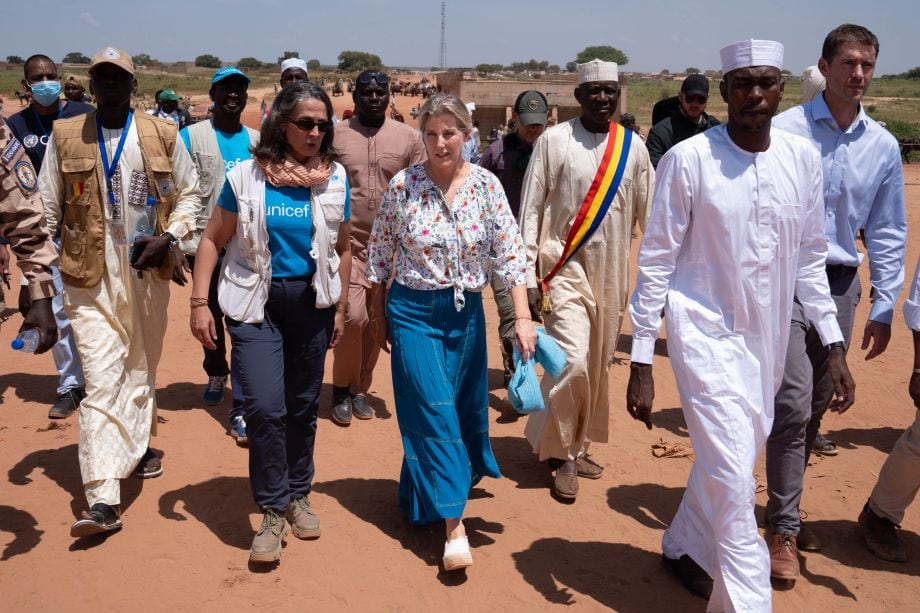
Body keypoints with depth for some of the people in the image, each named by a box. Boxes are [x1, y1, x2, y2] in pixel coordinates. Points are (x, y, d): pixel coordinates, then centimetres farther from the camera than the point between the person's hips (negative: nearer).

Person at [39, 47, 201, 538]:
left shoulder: (162, 135, 2)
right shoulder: (64, 136, 2)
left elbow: (189, 194, 9)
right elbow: (46, 209, 5)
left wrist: (167, 237, -8)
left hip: (148, 274, 2)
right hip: (90, 278, -2)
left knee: (142, 369, 18)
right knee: (101, 381, -9)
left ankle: (137, 446, 43)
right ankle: (103, 500, -10)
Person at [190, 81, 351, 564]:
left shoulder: (334, 180, 1)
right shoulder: (246, 175, -6)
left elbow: (342, 248, 10)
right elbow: (213, 239, 0)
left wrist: (340, 307, 10)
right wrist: (199, 302, -6)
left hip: (310, 301, 2)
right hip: (255, 302, -2)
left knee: (303, 407, 11)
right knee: (264, 407, -11)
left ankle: (298, 496, 32)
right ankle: (273, 512, 7)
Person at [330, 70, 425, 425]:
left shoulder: (408, 138, 4)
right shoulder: (335, 135, 2)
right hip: (348, 240, -2)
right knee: (353, 315, -13)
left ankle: (360, 388, 26)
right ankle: (342, 389, 10)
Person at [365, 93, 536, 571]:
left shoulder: (485, 185, -5)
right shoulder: (402, 186, -8)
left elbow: (508, 252, -6)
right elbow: (380, 256, 1)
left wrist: (523, 317, -12)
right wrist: (378, 315, 6)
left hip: (466, 313, 3)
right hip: (413, 312, -2)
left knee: (463, 409, 13)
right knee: (434, 411, -7)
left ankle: (419, 493, 38)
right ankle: (453, 522, 0)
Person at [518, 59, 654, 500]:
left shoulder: (633, 147, 5)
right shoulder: (554, 141, -4)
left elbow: (649, 214, 11)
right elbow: (530, 210, -3)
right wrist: (528, 276, -7)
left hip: (611, 274, 4)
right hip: (565, 269, -4)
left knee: (596, 368, 11)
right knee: (571, 362, -14)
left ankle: (577, 446, 30)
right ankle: (561, 453, 7)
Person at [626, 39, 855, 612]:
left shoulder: (803, 158, 1)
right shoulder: (688, 159, -13)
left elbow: (810, 259, 9)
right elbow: (656, 261, -9)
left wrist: (834, 345, 6)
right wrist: (641, 362, -10)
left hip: (769, 337, 5)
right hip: (707, 332, -5)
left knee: (729, 461, 18)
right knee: (733, 478, -8)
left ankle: (684, 547, 43)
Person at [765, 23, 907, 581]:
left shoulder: (883, 146, 7)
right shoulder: (784, 131, -8)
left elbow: (888, 233, 11)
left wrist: (884, 308, 8)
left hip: (840, 286, 5)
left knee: (815, 408, 13)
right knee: (793, 404, -11)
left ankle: (787, 511, 29)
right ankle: (784, 531, 2)